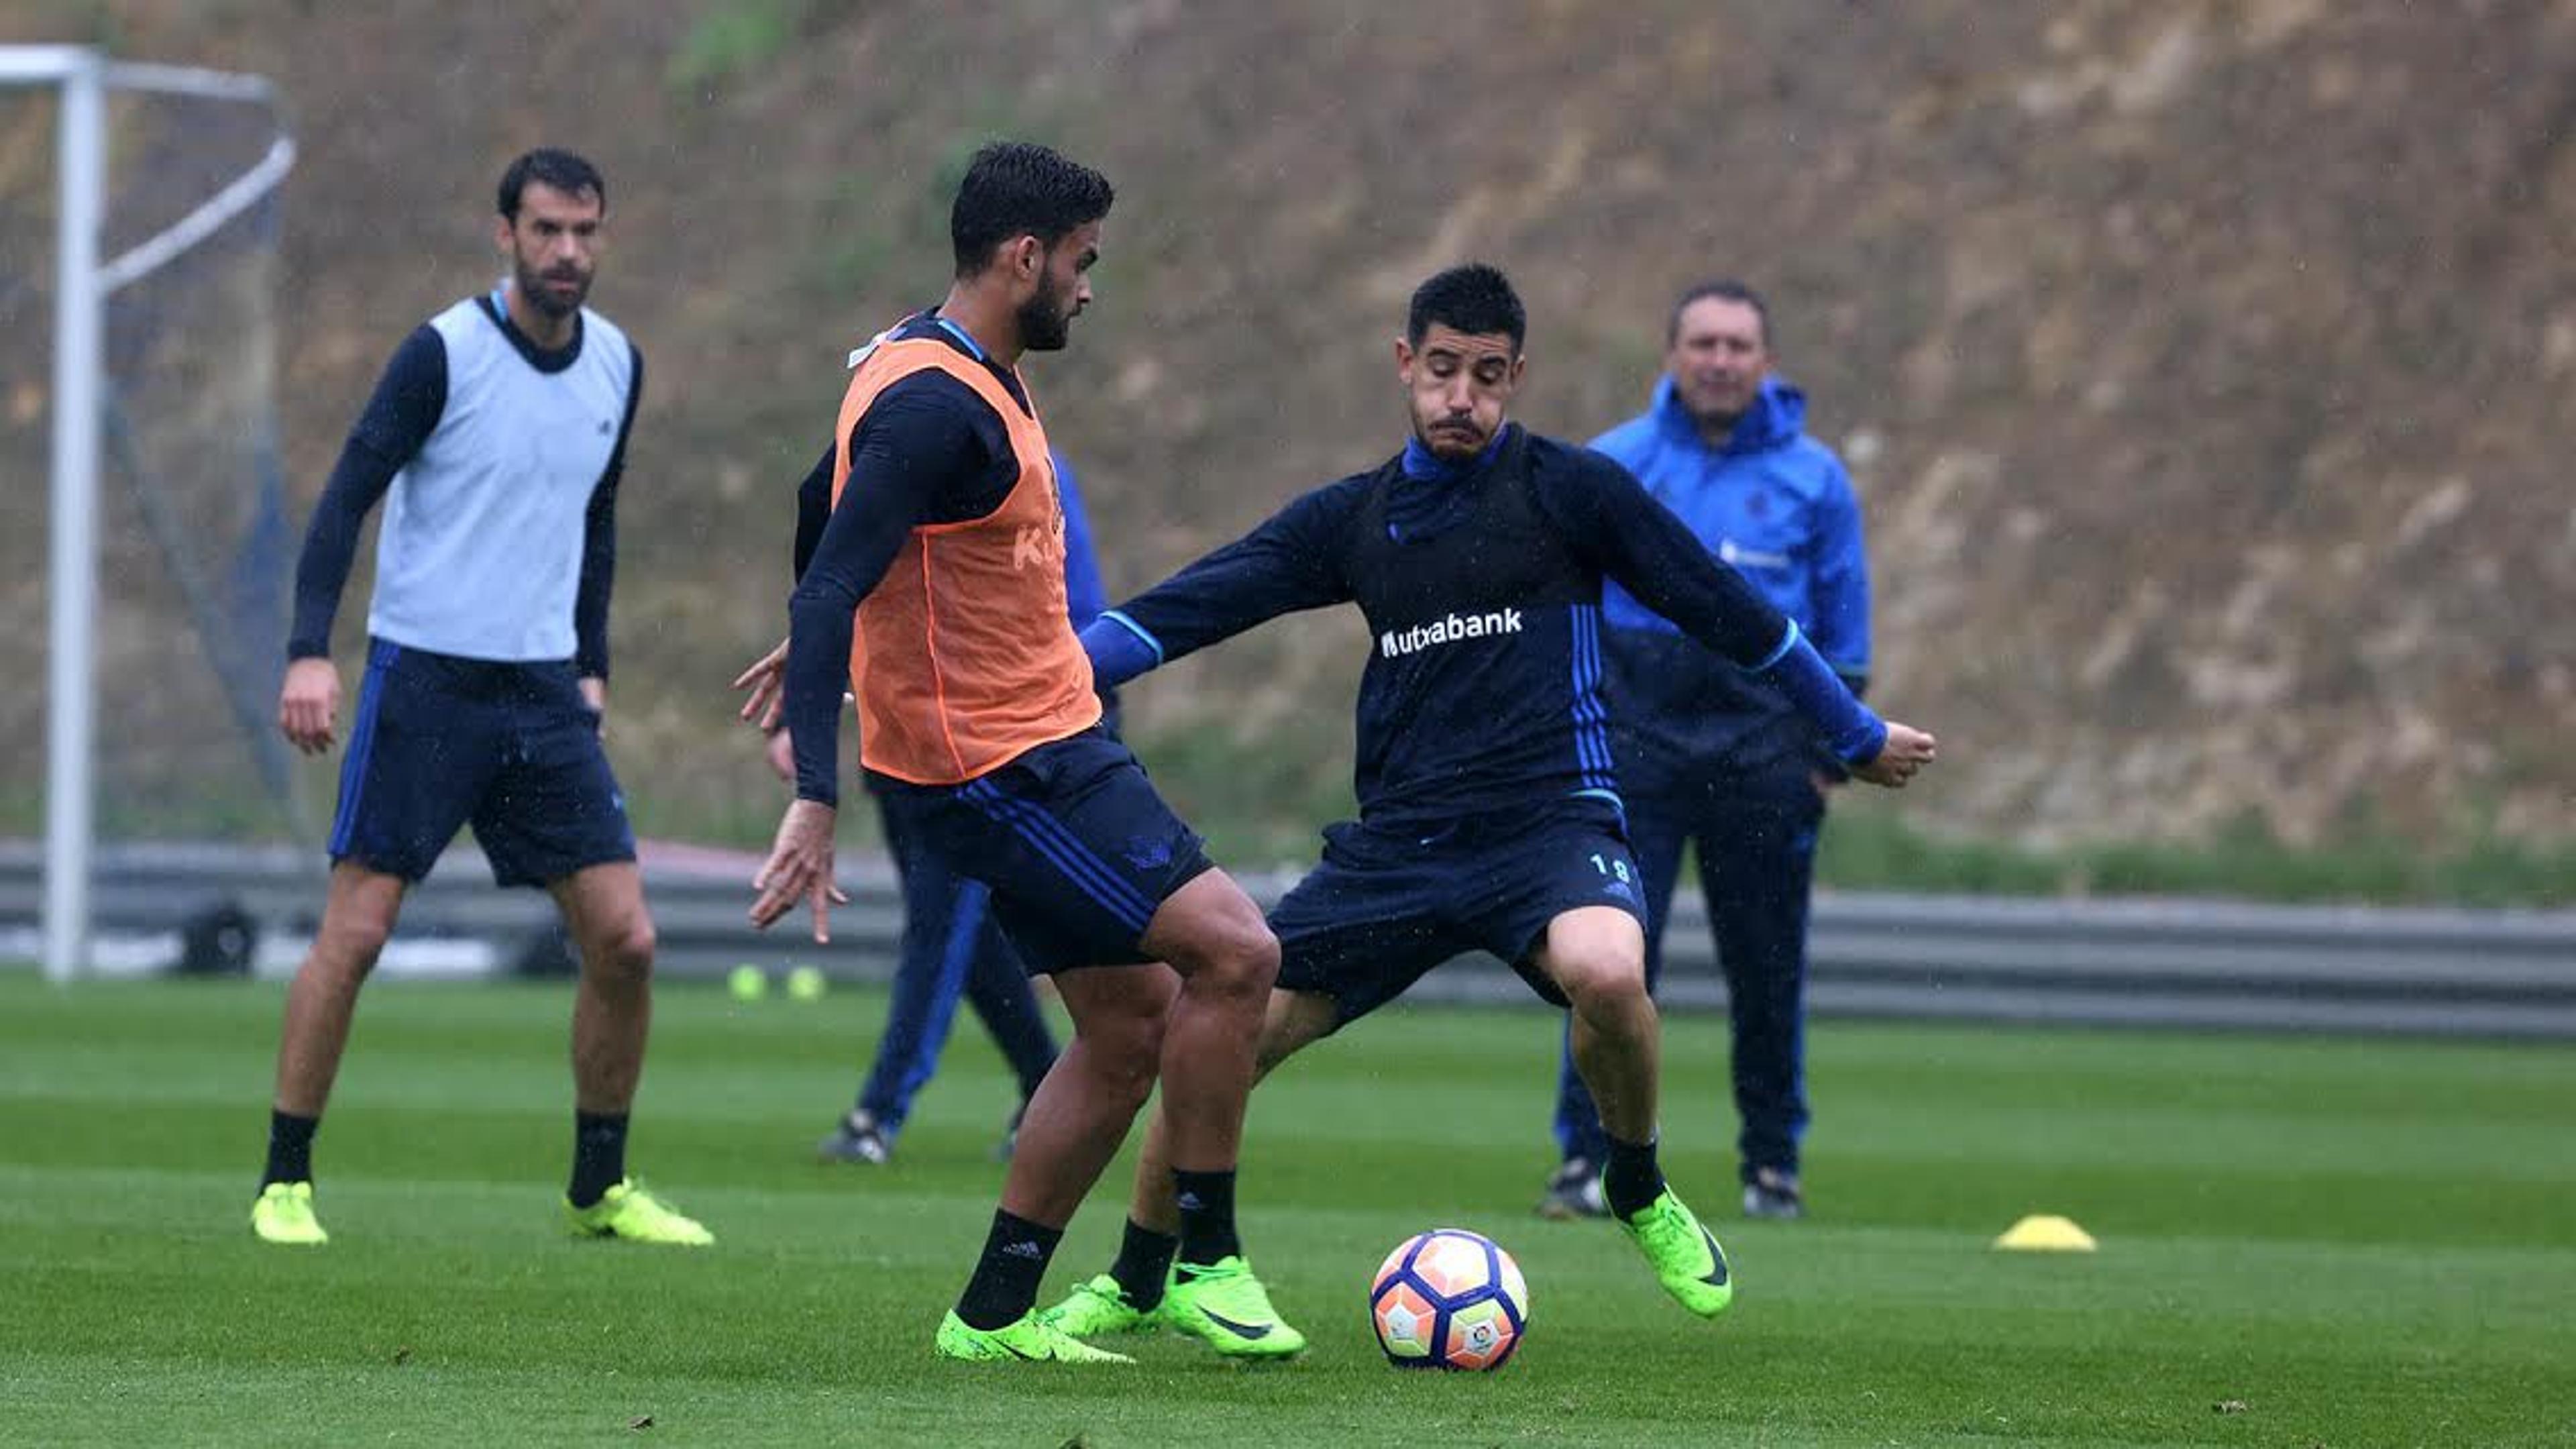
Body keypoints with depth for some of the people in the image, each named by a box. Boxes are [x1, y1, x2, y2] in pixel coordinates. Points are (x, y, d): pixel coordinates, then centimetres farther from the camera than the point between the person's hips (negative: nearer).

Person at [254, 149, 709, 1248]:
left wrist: (593, 665, 16)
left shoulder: (616, 364, 8)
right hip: (424, 680, -5)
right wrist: (311, 650, -20)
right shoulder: (444, 352, -9)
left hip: (545, 691, 5)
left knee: (624, 939, -1)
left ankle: (601, 1189, 13)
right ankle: (283, 1182, 4)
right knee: (354, 930, -7)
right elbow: (348, 496, -10)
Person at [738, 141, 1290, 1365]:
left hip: (1048, 747, 11)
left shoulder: (969, 379, 11)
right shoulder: (931, 406, -21)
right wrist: (815, 804, -31)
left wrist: (826, 636, 41)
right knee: (1234, 951, -14)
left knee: (1131, 1024, 10)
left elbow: (849, 515, 28)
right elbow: (832, 593, -26)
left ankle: (996, 1312, 15)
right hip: (1003, 768, -11)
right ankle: (1208, 1263, -5)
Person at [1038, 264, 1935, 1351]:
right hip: (1395, 843, 4)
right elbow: (1192, 606, 7)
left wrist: (1856, 735, 14)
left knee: (1606, 976, -37)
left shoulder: (1569, 489, 1)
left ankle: (1641, 1195, -7)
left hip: (1550, 822, -4)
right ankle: (1134, 1286, 16)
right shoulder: (1351, 519, 12)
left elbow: (1721, 610, 8)